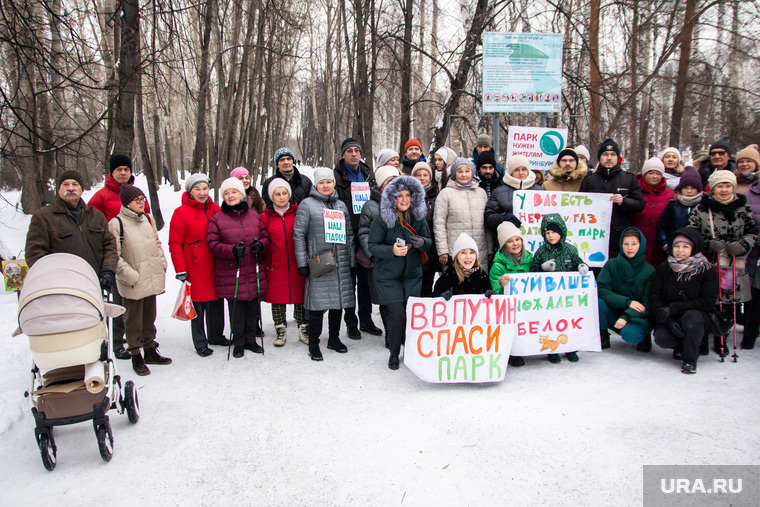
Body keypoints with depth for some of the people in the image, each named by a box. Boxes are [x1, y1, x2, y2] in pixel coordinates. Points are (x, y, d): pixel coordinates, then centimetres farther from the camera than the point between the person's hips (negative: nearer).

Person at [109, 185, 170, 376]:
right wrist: (131, 276, -17)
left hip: (151, 280, 6)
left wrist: (161, 264, 6)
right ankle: (136, 357, 17)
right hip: (132, 284, -6)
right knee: (133, 321, 5)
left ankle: (150, 351, 32)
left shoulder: (147, 219, 8)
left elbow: (157, 243, 18)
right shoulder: (116, 224, -12)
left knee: (149, 317, 18)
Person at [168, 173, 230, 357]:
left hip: (215, 267, 4)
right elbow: (175, 244, -6)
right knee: (198, 306, 4)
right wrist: (180, 269, -11)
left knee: (216, 303, 12)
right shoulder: (181, 213, -6)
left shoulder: (216, 209, 6)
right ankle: (200, 343, 18)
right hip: (195, 269, -4)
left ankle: (216, 336, 31)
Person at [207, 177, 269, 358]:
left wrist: (261, 245, -10)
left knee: (253, 309, 12)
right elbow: (213, 244, -5)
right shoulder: (217, 219, 0)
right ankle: (238, 343, 21)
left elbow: (265, 236, 14)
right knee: (236, 311, 4)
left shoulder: (253, 215, 9)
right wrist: (232, 250, -22)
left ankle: (250, 340, 29)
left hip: (254, 273, 3)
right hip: (230, 274, -3)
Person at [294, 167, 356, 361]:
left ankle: (334, 339, 26)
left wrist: (352, 261, 12)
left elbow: (349, 235, 18)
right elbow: (298, 234, -3)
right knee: (318, 304, -5)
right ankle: (313, 344, 8)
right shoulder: (307, 204, 2)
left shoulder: (341, 205, 17)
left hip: (341, 263, 5)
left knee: (338, 301, 10)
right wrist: (302, 263, -9)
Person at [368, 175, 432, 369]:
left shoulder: (418, 217, 1)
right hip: (388, 275, -3)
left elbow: (429, 242, 7)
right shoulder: (382, 219, -10)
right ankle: (394, 354, 12)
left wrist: (422, 242, -17)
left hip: (413, 275, 4)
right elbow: (372, 245, -11)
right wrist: (392, 251, -27)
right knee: (397, 313, -9)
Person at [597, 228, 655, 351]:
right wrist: (627, 302, -23)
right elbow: (601, 289, -11)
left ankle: (644, 336, 4)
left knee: (629, 333, -34)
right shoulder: (611, 264, -3)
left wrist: (626, 316, -26)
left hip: (636, 317, -2)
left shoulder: (649, 271, -7)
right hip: (613, 312, 2)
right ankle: (602, 338, -6)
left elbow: (647, 304, -10)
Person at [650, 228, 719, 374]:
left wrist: (674, 308, -21)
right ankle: (681, 346, 9)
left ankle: (690, 358, -15)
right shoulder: (663, 269, 0)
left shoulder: (707, 271, -6)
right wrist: (669, 321, -21)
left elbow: (707, 302, -13)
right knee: (661, 338, -29)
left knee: (692, 316, -36)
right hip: (669, 318, 2)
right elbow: (654, 298, -4)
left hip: (698, 316, -1)